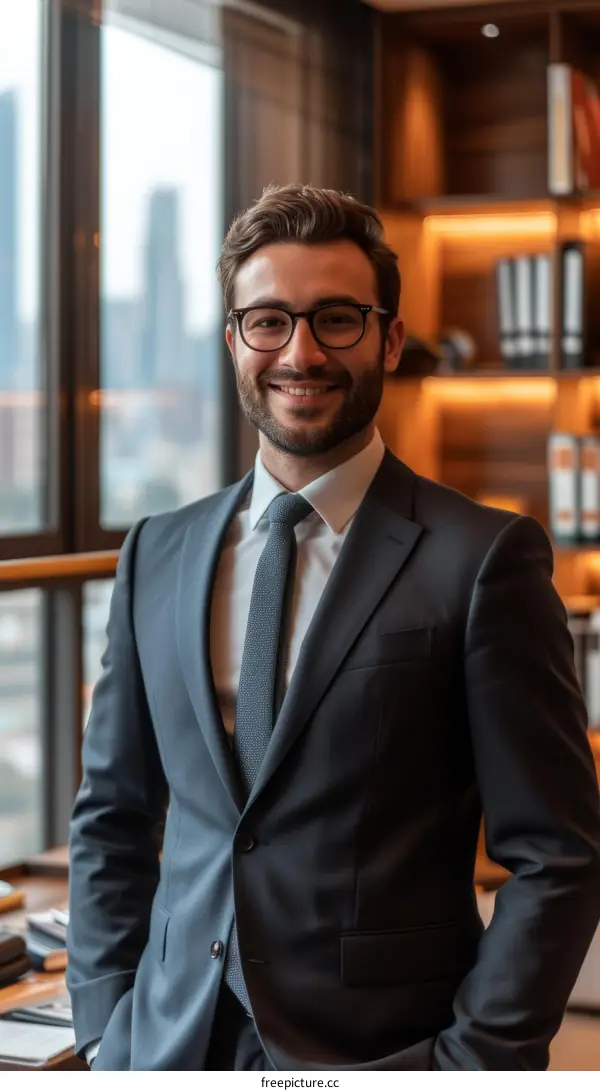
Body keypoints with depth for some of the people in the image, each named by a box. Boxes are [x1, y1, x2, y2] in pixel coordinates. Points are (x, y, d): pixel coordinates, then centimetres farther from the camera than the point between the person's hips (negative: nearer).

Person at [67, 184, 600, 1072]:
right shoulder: (158, 555, 5)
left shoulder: (485, 559, -10)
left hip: (382, 1052, -3)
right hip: (170, 1044, 4)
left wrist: (472, 1064, -14)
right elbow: (111, 816, 10)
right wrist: (107, 1025, 2)